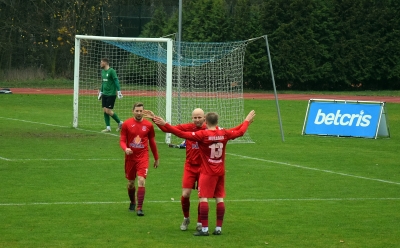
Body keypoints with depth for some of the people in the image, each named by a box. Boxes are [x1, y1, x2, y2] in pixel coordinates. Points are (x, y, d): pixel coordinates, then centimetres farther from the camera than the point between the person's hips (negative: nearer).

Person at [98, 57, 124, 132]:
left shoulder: (111, 71, -13)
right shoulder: (103, 71, 12)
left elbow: (116, 81, -15)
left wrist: (119, 91, -20)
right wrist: (101, 92, 25)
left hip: (111, 94, -8)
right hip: (105, 94, 8)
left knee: (108, 111, -10)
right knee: (104, 110, 3)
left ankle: (120, 123, 6)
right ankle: (108, 127, 9)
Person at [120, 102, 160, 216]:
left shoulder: (148, 125, 1)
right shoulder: (126, 124, -2)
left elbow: (152, 142, 11)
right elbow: (122, 140, -2)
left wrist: (156, 158, 15)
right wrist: (125, 149, -24)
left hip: (143, 157, -1)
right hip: (130, 157, 1)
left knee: (141, 181, -16)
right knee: (131, 183, 12)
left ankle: (139, 208, -14)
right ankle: (132, 202, 39)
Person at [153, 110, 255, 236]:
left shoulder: (202, 134, -15)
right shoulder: (224, 134, 0)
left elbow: (182, 134, -20)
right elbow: (241, 131, 17)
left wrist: (165, 124, -18)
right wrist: (247, 121, 35)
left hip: (207, 172, -5)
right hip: (220, 172, 5)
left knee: (204, 198, -4)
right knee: (220, 199, 8)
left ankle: (204, 229, -8)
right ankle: (219, 228, 10)